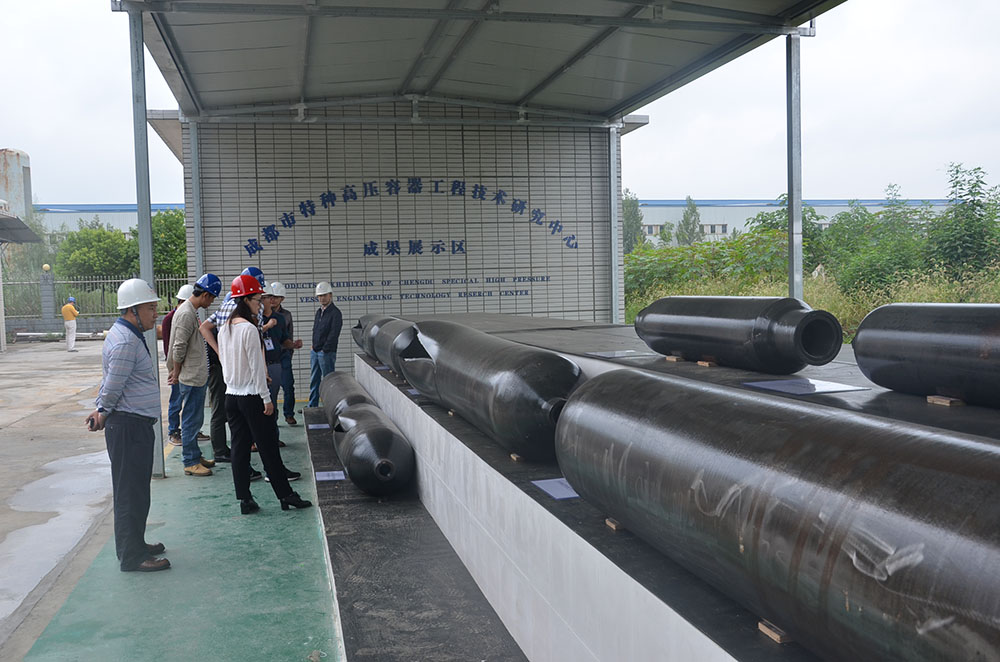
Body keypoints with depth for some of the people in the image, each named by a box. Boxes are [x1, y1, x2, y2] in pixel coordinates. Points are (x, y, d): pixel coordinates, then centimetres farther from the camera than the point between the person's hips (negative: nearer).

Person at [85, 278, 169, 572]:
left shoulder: (126, 334, 15)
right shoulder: (126, 342, -20)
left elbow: (110, 385, 20)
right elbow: (112, 387, -17)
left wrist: (101, 410, 14)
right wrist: (103, 412, -2)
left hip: (135, 424, 11)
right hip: (129, 425, -11)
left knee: (135, 489, 19)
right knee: (131, 491, -3)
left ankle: (134, 544, 31)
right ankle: (132, 556, 5)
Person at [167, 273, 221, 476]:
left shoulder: (191, 312, 14)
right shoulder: (186, 314, -19)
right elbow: (179, 349, -20)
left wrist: (176, 371, 21)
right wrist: (177, 373, -11)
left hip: (197, 376, 10)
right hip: (191, 378, -10)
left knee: (194, 419, 16)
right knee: (191, 419, -3)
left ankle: (195, 456, 26)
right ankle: (190, 463, 3)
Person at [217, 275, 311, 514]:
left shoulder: (224, 330, 8)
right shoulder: (249, 329, -16)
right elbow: (257, 367, -16)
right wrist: (266, 398, -11)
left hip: (231, 396, 8)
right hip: (251, 396, -7)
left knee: (240, 447, 9)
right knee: (268, 448, 0)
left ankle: (244, 499, 11)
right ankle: (285, 495, 9)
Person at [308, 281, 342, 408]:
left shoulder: (335, 313, -10)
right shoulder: (319, 312, 15)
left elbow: (334, 334, -15)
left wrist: (324, 350, -15)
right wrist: (314, 347, 9)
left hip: (327, 353, -8)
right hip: (315, 352, 8)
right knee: (314, 381, 12)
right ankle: (312, 406, 19)